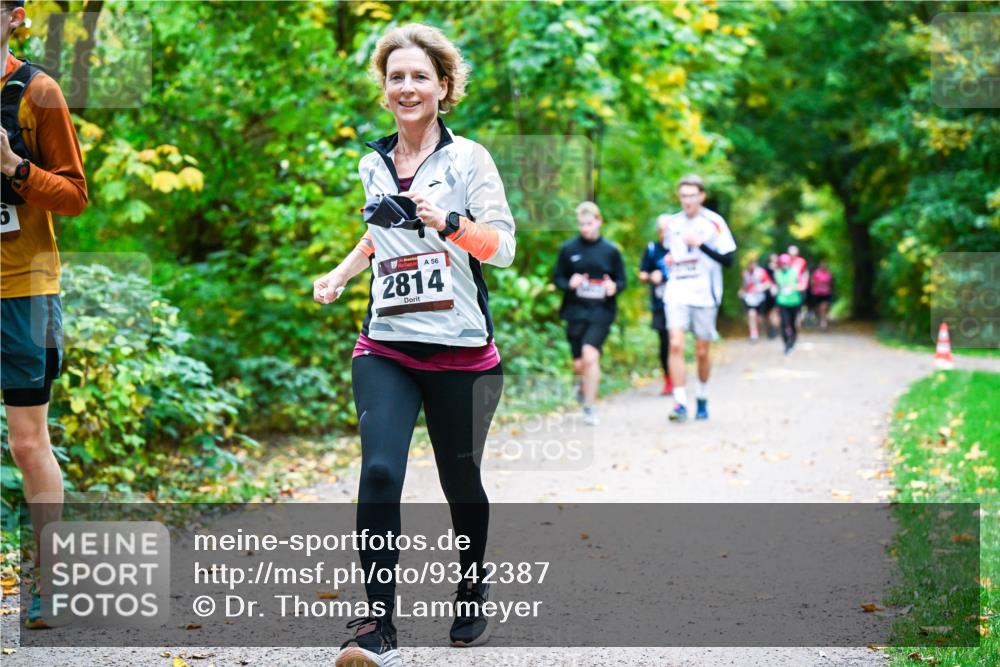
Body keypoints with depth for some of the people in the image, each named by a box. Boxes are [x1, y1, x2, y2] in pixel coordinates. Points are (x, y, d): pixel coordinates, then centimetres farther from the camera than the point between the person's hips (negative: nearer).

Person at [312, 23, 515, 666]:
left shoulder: (467, 158, -4)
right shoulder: (373, 164, 10)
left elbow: (503, 246, -8)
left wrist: (448, 222, -24)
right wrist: (342, 272, 18)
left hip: (460, 350, -3)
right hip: (386, 349, 3)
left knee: (462, 482, 10)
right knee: (380, 473, -16)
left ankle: (473, 593, 37)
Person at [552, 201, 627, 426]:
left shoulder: (610, 251, 0)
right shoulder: (569, 249, 2)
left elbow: (621, 280, 8)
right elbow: (557, 277, 9)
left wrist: (614, 287, -15)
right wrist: (569, 284, -13)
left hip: (601, 312, -2)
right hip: (575, 311, 2)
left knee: (590, 355, -19)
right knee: (579, 365, 5)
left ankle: (589, 407, -8)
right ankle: (585, 385, 42)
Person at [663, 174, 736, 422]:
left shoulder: (714, 222, -5)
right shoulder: (673, 223, 9)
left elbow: (729, 259, -10)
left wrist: (701, 245, -20)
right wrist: (669, 259, 5)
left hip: (704, 295, -2)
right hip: (677, 293, 2)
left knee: (701, 352, 7)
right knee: (676, 345, -15)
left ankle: (702, 400, 28)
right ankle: (680, 403, -16)